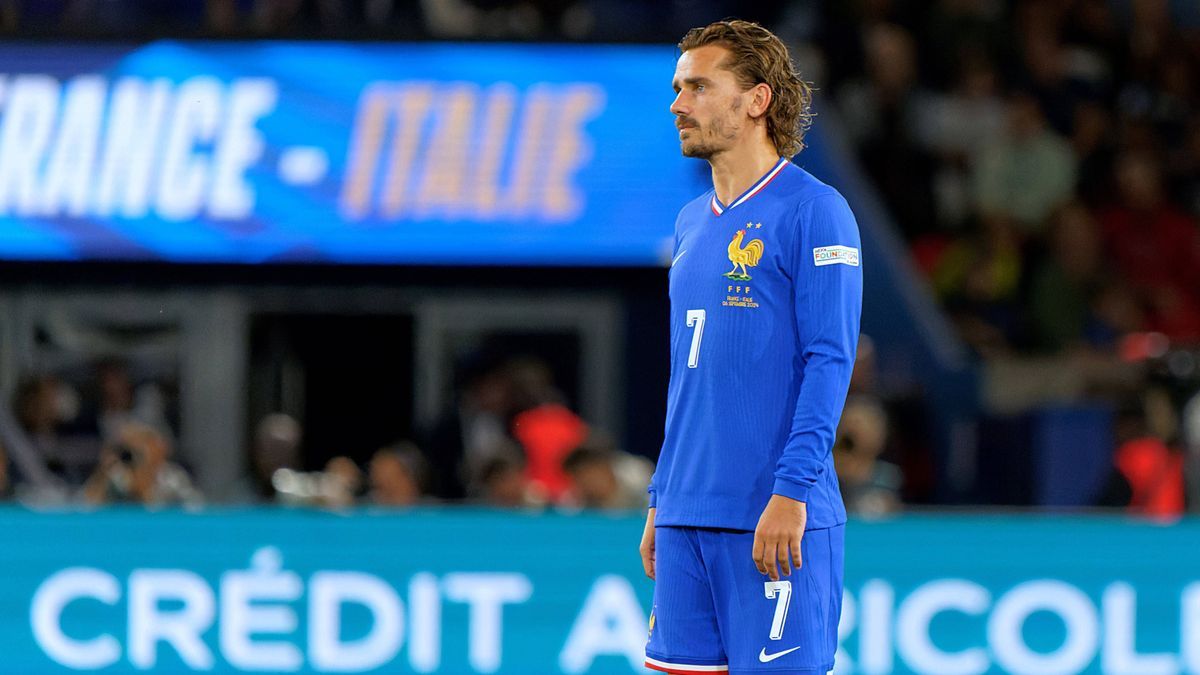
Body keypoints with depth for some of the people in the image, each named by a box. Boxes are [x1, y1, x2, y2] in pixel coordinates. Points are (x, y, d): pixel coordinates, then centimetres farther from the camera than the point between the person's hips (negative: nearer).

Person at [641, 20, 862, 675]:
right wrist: (659, 499, 18)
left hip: (774, 521, -7)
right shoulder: (693, 223, 17)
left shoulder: (813, 211, -6)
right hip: (687, 517, 7)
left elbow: (829, 361, -12)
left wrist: (791, 491, -19)